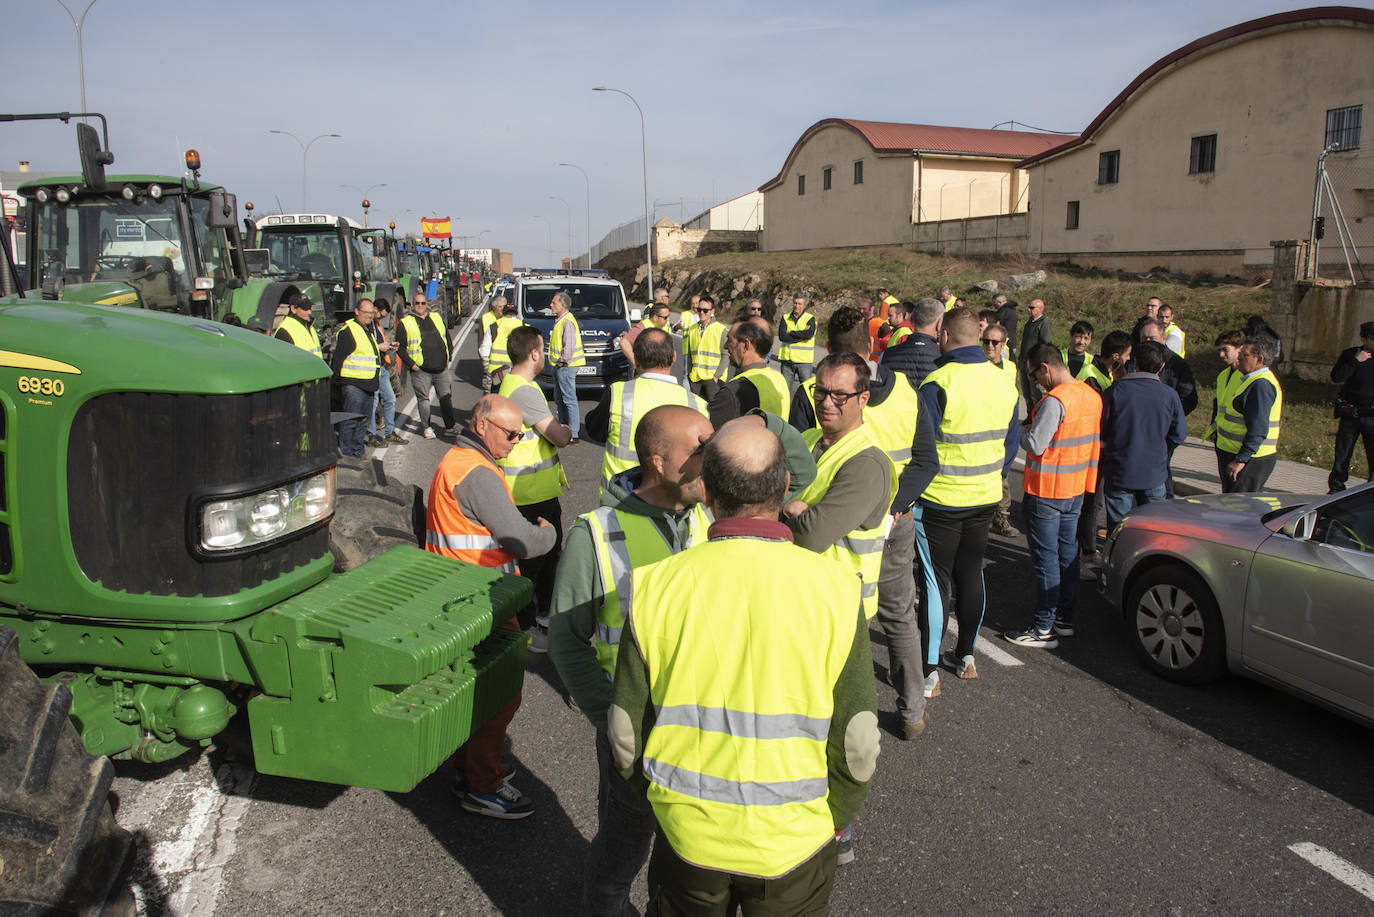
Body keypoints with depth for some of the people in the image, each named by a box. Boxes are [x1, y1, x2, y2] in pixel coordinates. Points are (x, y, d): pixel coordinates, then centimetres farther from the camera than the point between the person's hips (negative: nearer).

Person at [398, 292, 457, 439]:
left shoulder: (436, 318, 13)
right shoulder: (406, 323, -1)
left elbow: (447, 337, 21)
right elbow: (400, 346, -3)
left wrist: (448, 357, 13)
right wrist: (411, 364, -9)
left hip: (441, 368, 3)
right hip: (421, 371, -3)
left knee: (446, 397, 5)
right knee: (423, 399, 3)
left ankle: (450, 426, 13)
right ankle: (426, 428, 13)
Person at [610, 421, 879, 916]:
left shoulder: (656, 587, -15)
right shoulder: (833, 589, -18)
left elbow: (627, 735, -6)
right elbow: (857, 746, -12)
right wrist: (832, 822, 7)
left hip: (687, 837, 1)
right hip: (794, 841, 0)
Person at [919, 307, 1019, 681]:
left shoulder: (938, 383, -19)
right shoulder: (1003, 381, 2)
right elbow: (1010, 444, 12)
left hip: (941, 499, -6)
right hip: (985, 497, 6)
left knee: (936, 581, 2)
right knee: (971, 573, 18)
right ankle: (966, 656, 29)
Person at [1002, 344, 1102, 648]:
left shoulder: (1055, 400, -22)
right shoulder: (1093, 396, 6)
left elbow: (1035, 445, -23)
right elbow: (1098, 441, 14)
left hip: (1046, 492, -8)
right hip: (1077, 489, 8)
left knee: (1045, 559, -1)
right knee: (1068, 554, 16)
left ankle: (1044, 629, 6)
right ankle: (1065, 619, 26)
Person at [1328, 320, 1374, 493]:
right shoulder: (1349, 354, 2)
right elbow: (1336, 377, -11)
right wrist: (1356, 361, -15)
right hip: (1349, 414, 0)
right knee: (1342, 455, 7)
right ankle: (1336, 488, 18)